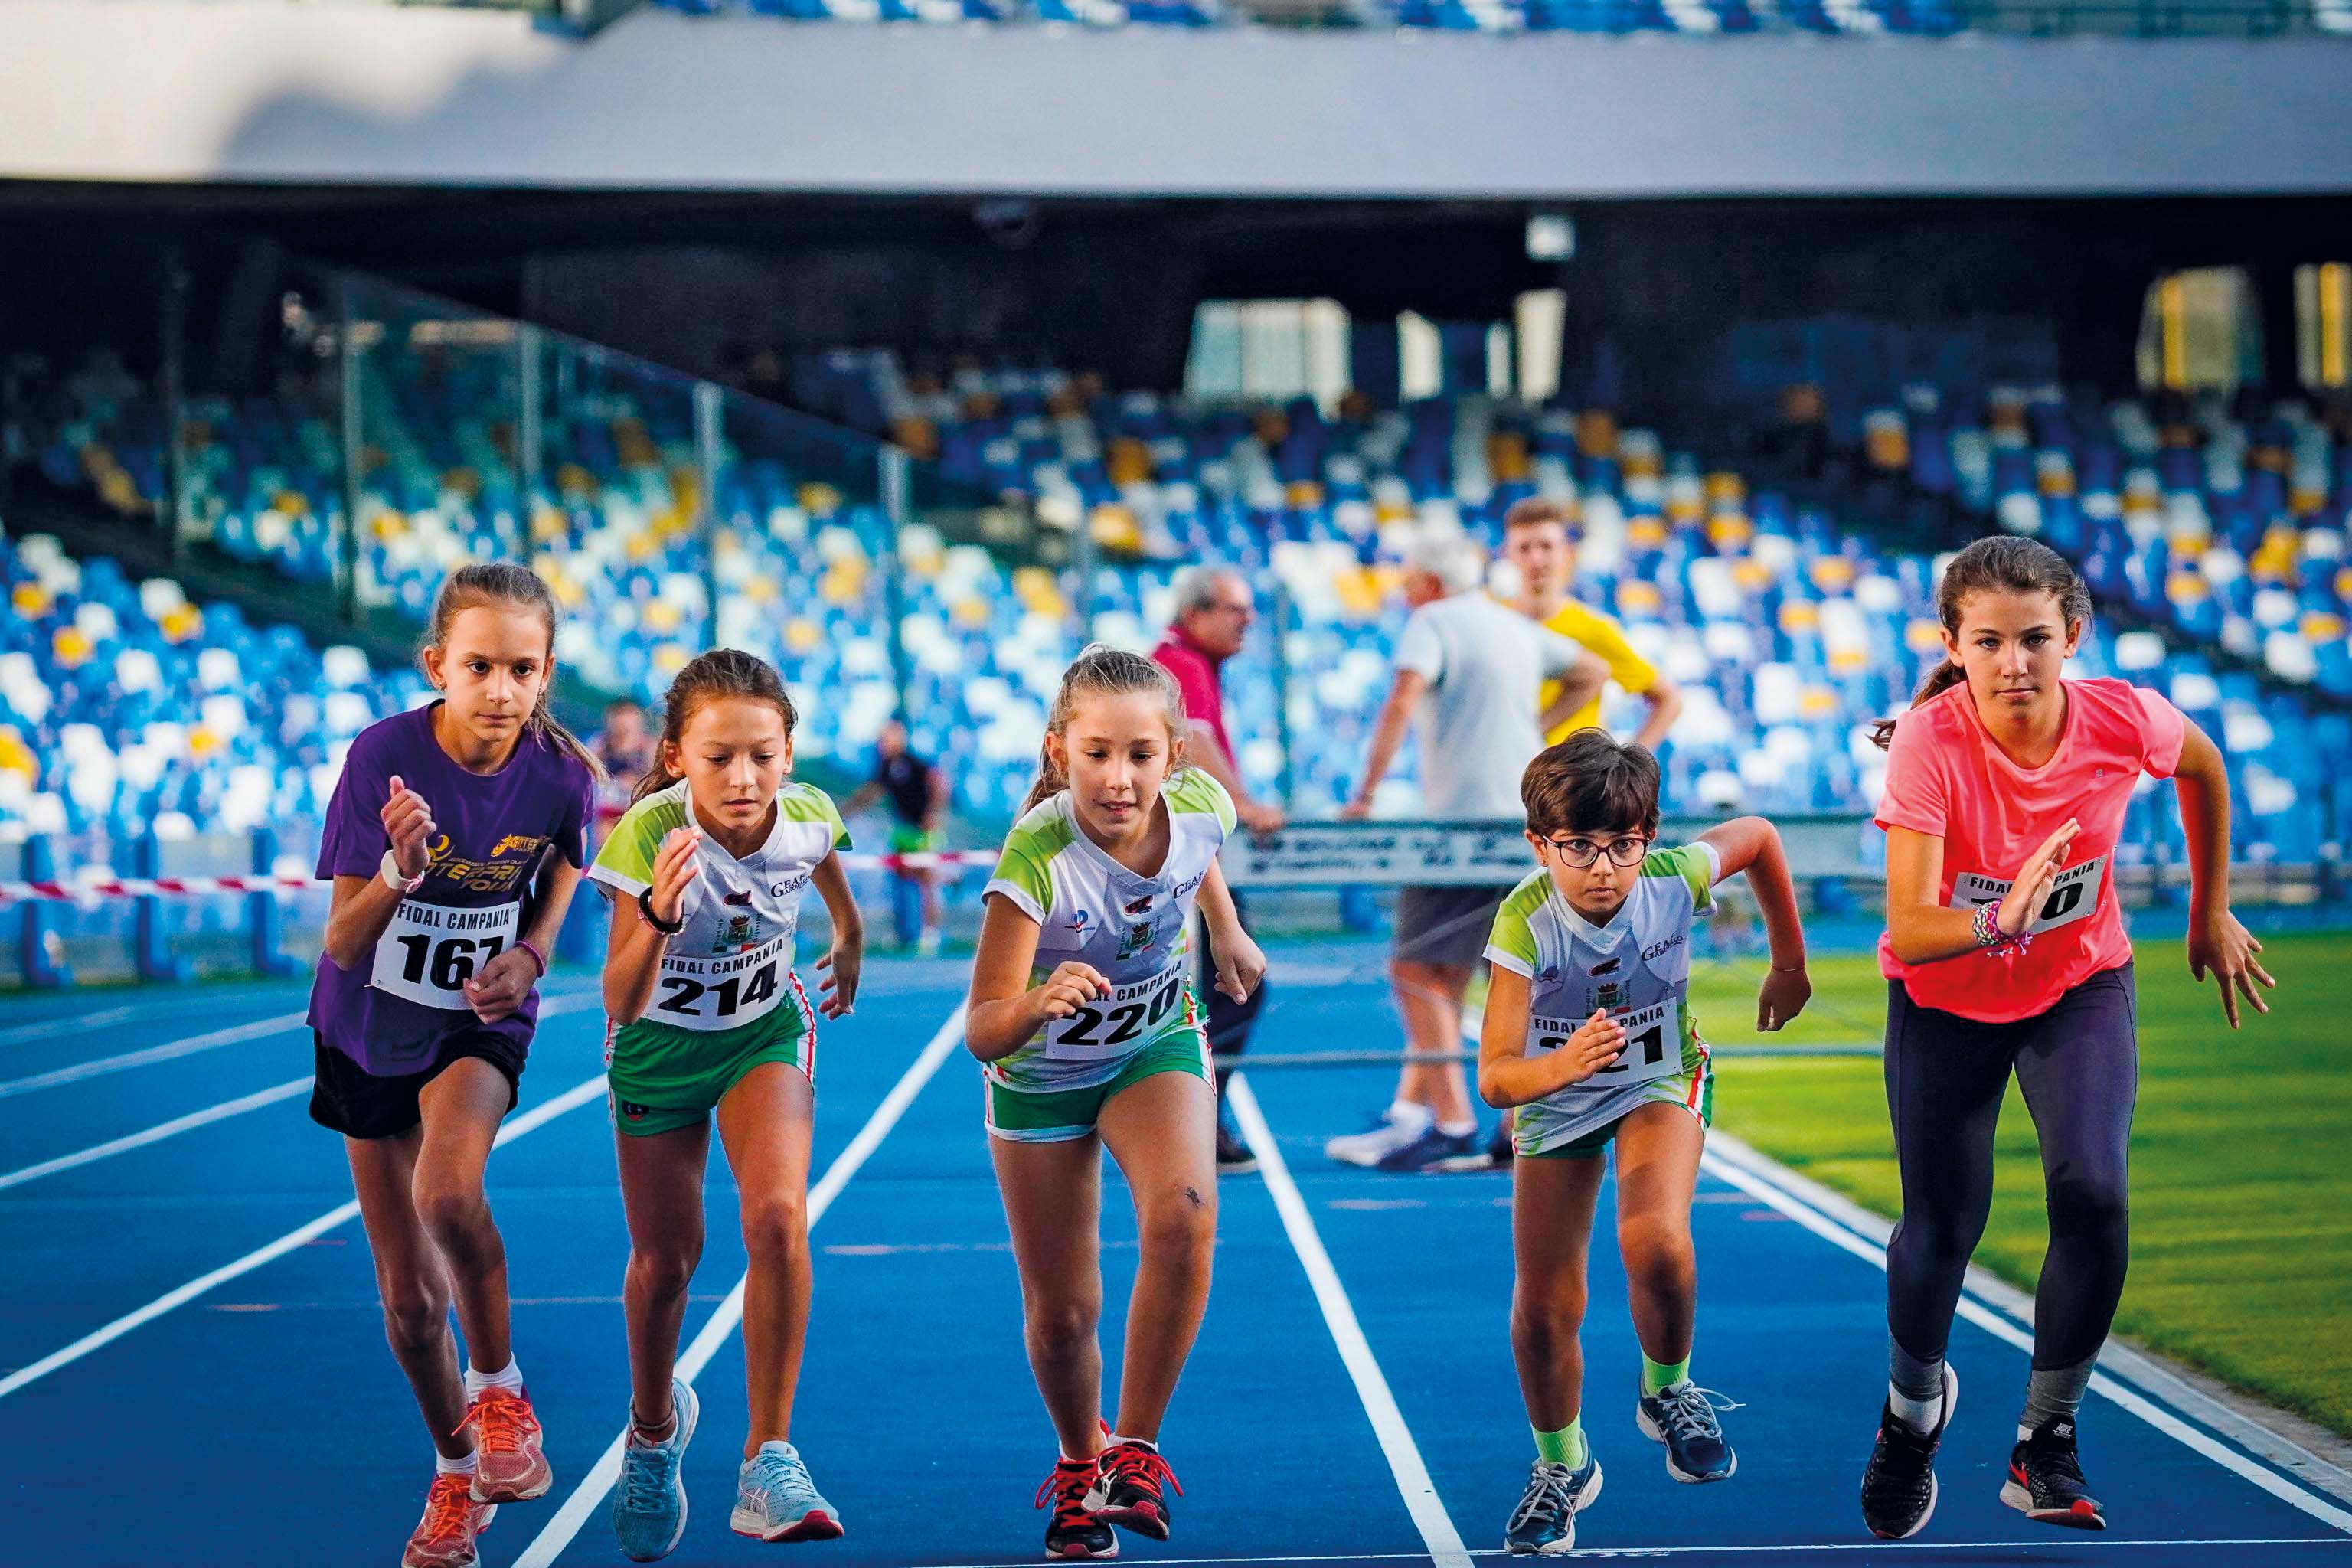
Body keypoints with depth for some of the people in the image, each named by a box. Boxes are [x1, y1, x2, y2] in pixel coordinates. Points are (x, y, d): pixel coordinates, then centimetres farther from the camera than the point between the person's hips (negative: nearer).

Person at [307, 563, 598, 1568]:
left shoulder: (559, 774, -18)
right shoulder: (383, 757, -22)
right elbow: (342, 945, -18)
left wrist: (529, 956, -14)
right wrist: (399, 870, -38)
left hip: (479, 1023, -1)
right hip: (370, 1032, 1)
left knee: (449, 1193, -33)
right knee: (408, 1294, 8)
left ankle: (498, 1385, -7)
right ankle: (456, 1475, 32)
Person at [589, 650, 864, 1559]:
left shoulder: (807, 818, -22)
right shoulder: (650, 836, -31)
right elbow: (622, 1005, -38)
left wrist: (850, 942, 23)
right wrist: (659, 917, -55)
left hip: (765, 1033, 1)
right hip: (660, 1046, -1)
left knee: (778, 1218, -22)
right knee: (665, 1257, 7)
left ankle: (767, 1459, -13)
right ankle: (655, 1427, 38)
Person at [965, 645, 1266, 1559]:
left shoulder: (1201, 811, -23)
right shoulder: (1036, 857, -34)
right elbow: (982, 1035, -37)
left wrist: (1227, 933, 17)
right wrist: (1038, 1005, -56)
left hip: (1156, 1050, 2)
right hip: (1041, 1074, -2)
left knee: (1184, 1217, -28)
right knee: (1060, 1313, 4)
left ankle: (1135, 1450, -12)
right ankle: (1078, 1462, 37)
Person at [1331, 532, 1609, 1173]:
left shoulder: (1433, 622, -4)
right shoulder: (1518, 629, 20)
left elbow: (1402, 701, -21)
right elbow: (1593, 672, 35)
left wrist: (1365, 796, -19)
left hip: (1462, 820, -9)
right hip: (1521, 820, 9)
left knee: (1416, 972, -8)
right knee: (1442, 979, 12)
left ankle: (1454, 1127, -14)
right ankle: (1408, 1116, 11)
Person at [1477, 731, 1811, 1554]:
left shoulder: (1675, 880, -26)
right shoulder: (1524, 923, -32)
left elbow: (1757, 835, -2)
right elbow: (1494, 1078, -34)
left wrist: (1790, 964, 6)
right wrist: (1563, 1064, -55)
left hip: (1662, 1083, 0)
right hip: (1554, 1097, 0)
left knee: (1654, 1241, -29)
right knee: (1543, 1307, 0)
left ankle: (1668, 1393, 2)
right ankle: (1561, 1467, 27)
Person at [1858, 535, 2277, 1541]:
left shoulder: (2125, 722, -23)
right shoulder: (1930, 743, -30)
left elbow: (2204, 768, 3)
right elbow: (1910, 929, -35)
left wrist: (2211, 913, 12)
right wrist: (1998, 921, -56)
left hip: (2082, 987, 1)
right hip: (1944, 1003, -1)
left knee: (2092, 1194, -20)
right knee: (1942, 1227, 2)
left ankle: (2046, 1443, 1)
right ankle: (1914, 1410, 36)